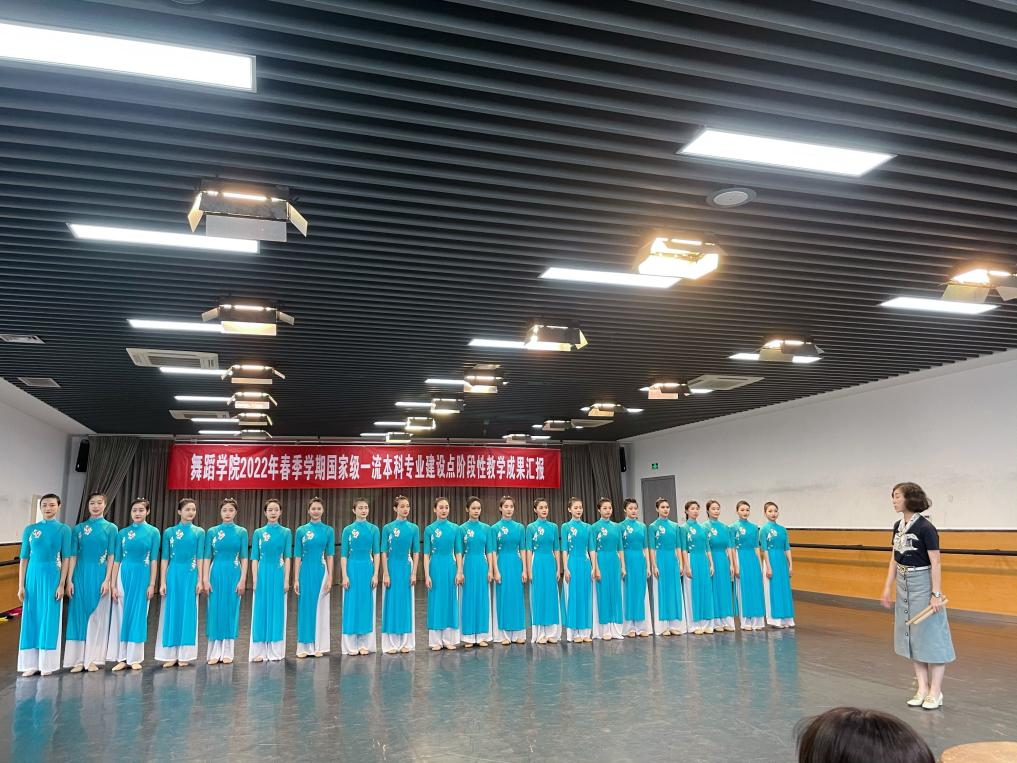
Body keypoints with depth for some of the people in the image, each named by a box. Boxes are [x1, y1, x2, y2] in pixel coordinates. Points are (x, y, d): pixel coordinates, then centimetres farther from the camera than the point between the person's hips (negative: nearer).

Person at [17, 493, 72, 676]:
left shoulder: (64, 529, -1)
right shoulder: (30, 529, 5)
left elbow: (65, 559, -2)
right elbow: (24, 558, 6)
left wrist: (61, 584, -8)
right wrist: (21, 585, 1)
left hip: (52, 576, -2)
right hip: (33, 576, 2)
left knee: (50, 620, 1)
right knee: (31, 619, 5)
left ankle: (47, 663, 10)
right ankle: (31, 663, 14)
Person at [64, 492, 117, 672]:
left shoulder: (110, 528, 1)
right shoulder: (78, 528, 6)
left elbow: (111, 556, -1)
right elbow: (73, 555, 4)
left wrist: (107, 580, -8)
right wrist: (69, 580, -3)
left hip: (100, 575, -2)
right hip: (81, 575, 2)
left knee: (97, 617, 3)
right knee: (79, 615, 4)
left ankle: (93, 659, 11)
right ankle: (79, 660, 12)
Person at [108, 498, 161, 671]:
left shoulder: (153, 532, -1)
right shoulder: (123, 533, 5)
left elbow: (154, 559, -2)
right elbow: (116, 559, 5)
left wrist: (152, 584, -6)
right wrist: (113, 584, 0)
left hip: (142, 576, -2)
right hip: (124, 575, 2)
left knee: (138, 615, 3)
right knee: (121, 616, 4)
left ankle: (135, 658, 13)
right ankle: (121, 657, 14)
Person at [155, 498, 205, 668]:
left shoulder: (199, 532, 3)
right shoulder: (169, 532, 3)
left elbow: (200, 558, 2)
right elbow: (165, 558, 2)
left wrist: (200, 580, -3)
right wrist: (163, 582, -3)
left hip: (190, 575, 0)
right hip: (173, 575, 0)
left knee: (188, 613, 3)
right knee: (171, 613, 3)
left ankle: (184, 655, 11)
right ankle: (170, 655, 11)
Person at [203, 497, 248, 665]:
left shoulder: (241, 532, 1)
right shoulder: (212, 532, 3)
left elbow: (244, 558, 0)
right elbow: (207, 557, 3)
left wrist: (242, 580, -6)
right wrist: (206, 580, -4)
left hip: (234, 574, -1)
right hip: (216, 574, 1)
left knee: (231, 611, 3)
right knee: (215, 611, 2)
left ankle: (227, 653, 13)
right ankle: (214, 653, 12)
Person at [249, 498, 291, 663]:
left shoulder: (286, 532, 3)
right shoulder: (258, 533, 4)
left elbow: (287, 558, 1)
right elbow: (254, 558, 2)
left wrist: (286, 580, -5)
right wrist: (254, 580, -5)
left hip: (278, 574, 0)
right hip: (263, 574, 1)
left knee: (277, 611, 4)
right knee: (261, 611, 3)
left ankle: (275, 652, 13)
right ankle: (259, 652, 11)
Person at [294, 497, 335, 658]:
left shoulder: (328, 530, 1)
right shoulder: (301, 530, 1)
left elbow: (330, 556, 1)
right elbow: (297, 556, 1)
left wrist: (330, 578, -5)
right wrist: (296, 579, -4)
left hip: (321, 572, 0)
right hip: (305, 572, 0)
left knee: (320, 609, 6)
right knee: (305, 609, 5)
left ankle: (318, 646, 16)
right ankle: (304, 646, 14)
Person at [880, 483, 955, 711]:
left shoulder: (925, 528, -15)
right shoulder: (898, 526, 6)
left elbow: (935, 563, -14)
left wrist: (936, 594, -17)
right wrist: (888, 587, 10)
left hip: (922, 584, -7)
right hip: (903, 585, 8)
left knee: (931, 636, 2)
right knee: (911, 637, 12)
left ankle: (935, 692, 12)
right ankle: (923, 688, 22)